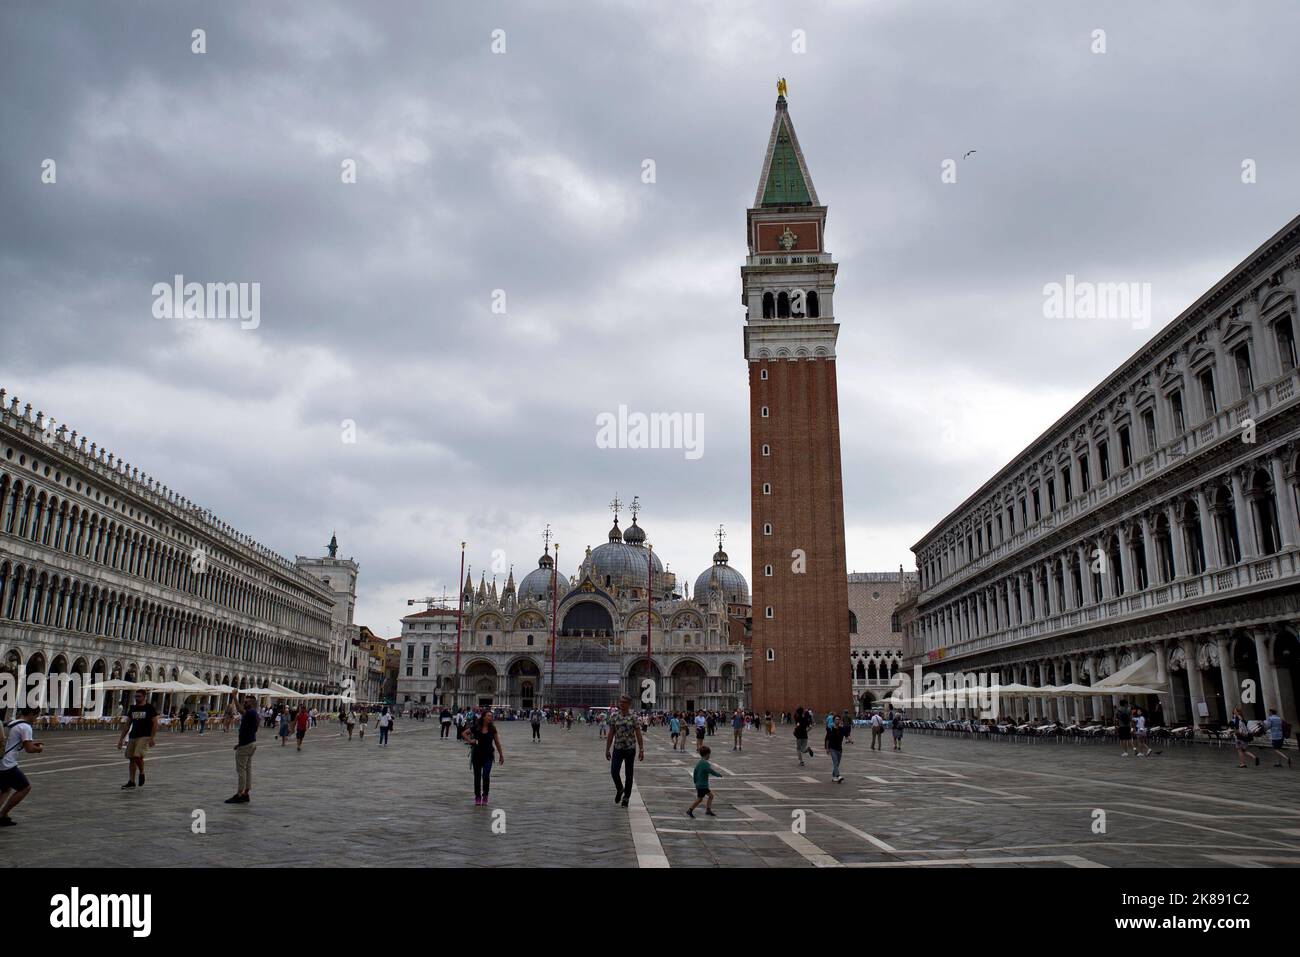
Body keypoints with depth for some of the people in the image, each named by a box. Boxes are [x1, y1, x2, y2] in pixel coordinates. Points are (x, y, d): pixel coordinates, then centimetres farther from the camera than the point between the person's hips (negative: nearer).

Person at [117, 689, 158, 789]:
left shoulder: (150, 708, -4)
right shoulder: (133, 708, 12)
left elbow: (155, 724, -7)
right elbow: (127, 725, 16)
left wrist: (152, 738, -16)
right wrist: (121, 739, 12)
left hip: (144, 737, -6)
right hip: (132, 736, 6)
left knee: (137, 756, -20)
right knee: (131, 758, 6)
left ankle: (142, 773, 6)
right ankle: (131, 781, 13)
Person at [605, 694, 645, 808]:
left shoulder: (634, 718, -3)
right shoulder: (615, 718, 3)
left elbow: (638, 735, -2)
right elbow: (610, 735, 6)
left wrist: (641, 750, -5)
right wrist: (607, 750, 4)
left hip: (630, 749, -2)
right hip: (617, 748, 2)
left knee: (629, 774, 4)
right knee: (614, 771, -9)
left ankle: (626, 797, 19)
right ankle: (619, 789, 20)